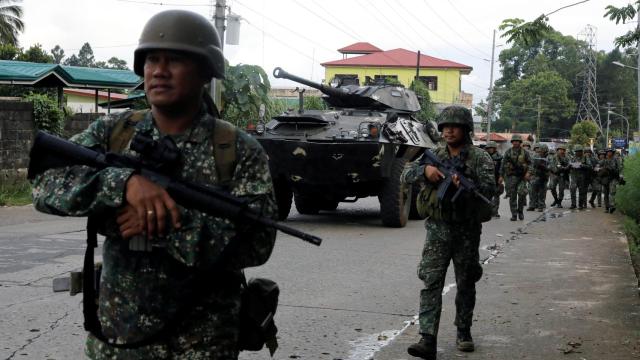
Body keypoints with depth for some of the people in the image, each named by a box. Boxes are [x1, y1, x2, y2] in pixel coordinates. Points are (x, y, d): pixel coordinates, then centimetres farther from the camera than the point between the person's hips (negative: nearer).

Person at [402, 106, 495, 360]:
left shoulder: (479, 157, -1)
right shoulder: (434, 156, 8)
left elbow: (489, 189, -12)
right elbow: (406, 175, 1)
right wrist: (425, 170, -20)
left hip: (467, 231, -1)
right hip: (438, 227, 2)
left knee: (465, 284, 10)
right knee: (431, 282, -8)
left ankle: (463, 332, 27)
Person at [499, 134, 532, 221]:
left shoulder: (525, 152, 5)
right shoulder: (508, 152, 4)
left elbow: (529, 163, 5)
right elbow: (503, 164, 7)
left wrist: (528, 172, -11)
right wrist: (501, 176, 3)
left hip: (522, 176, 0)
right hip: (511, 176, 0)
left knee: (522, 193, -15)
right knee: (512, 196, 0)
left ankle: (520, 210, 7)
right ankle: (514, 215, 7)